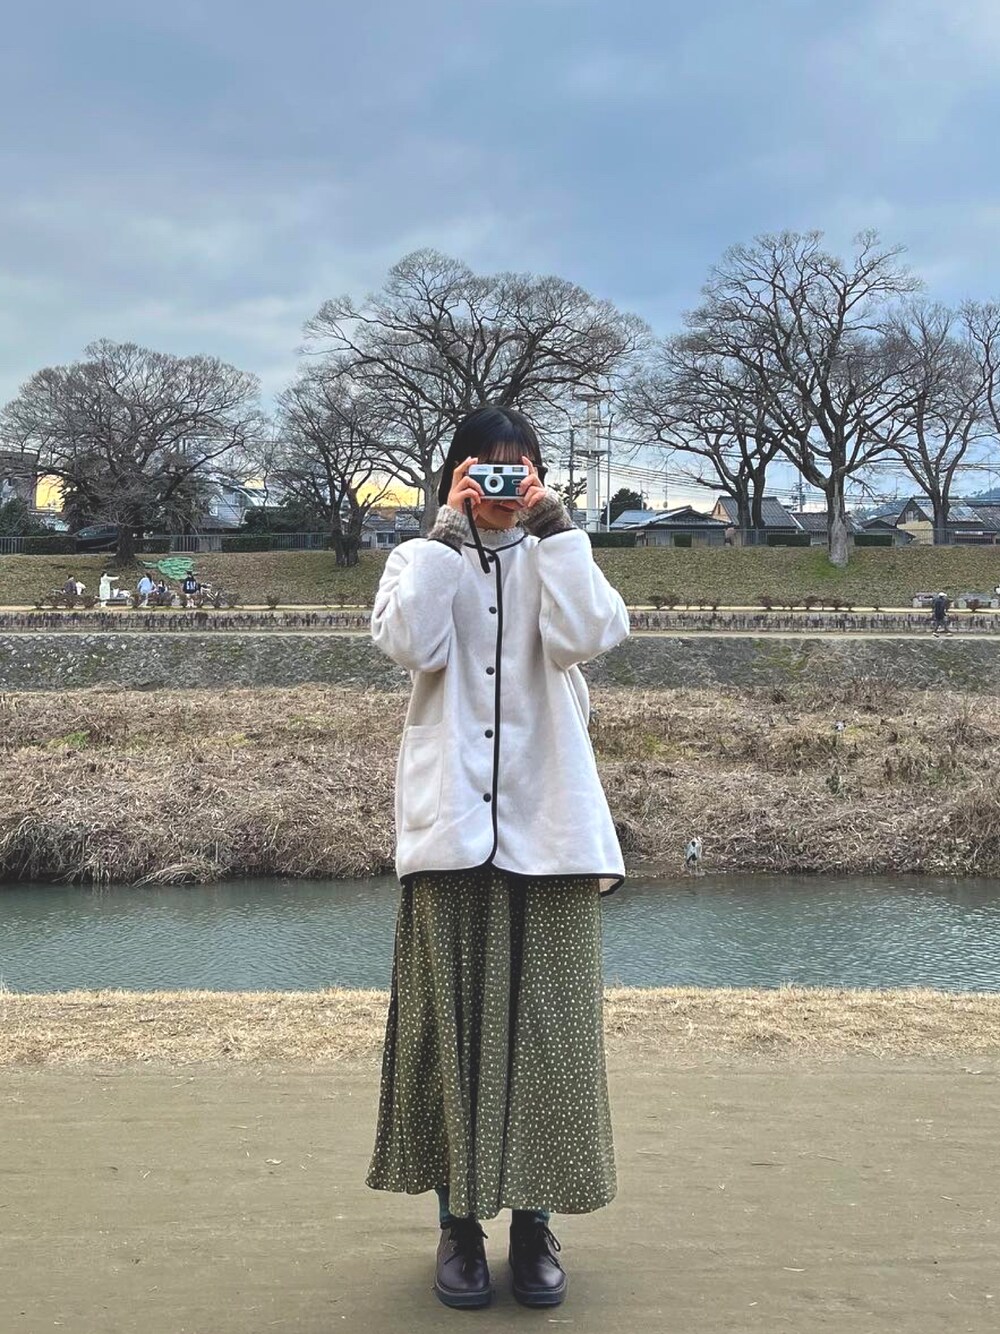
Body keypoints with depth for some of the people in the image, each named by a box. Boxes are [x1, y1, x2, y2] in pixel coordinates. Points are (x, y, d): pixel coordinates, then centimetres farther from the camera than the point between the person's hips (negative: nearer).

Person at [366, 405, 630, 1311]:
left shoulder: (558, 560, 11)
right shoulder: (422, 558, 10)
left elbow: (586, 636, -11)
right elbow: (410, 643, -12)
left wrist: (549, 522, -8)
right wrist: (450, 529, -9)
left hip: (549, 826, 1)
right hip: (451, 826, 0)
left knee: (545, 1025, 3)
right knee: (453, 1023, 3)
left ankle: (535, 1222, 15)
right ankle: (459, 1222, 15)